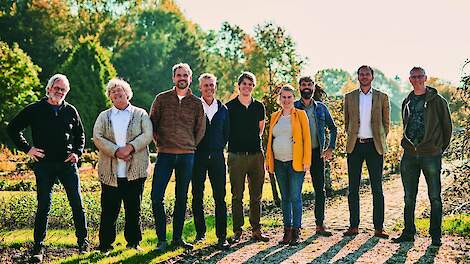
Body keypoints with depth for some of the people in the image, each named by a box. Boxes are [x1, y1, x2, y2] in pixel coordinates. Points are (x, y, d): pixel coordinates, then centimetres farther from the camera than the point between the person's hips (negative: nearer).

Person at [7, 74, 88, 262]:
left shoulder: (70, 111, 8)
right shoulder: (35, 110, 1)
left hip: (68, 164, 2)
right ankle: (38, 247, 10)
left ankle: (83, 241, 15)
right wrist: (26, 148, -2)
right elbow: (13, 128, 6)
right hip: (44, 165, -2)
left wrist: (77, 152, 5)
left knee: (77, 204, 2)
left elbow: (80, 134, 20)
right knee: (43, 207, 2)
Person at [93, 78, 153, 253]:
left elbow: (147, 135, -4)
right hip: (110, 172, 1)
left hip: (135, 171, 0)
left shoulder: (140, 114, 9)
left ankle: (133, 242, 18)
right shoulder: (104, 116, 13)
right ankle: (105, 244, 10)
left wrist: (130, 147, -18)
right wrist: (116, 151, -14)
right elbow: (97, 138, 0)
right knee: (109, 210, 1)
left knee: (134, 209, 6)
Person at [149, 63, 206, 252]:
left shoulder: (196, 103, 8)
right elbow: (152, 123, 9)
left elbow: (200, 130, 15)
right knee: (156, 196, -8)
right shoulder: (162, 98, 5)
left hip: (187, 156, 1)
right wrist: (159, 143, 4)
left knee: (181, 198, 8)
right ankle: (161, 239, 3)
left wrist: (189, 146, 11)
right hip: (165, 154, -1)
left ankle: (177, 238, 18)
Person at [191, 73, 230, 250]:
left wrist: (219, 147, 9)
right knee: (197, 196, 4)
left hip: (217, 156, 1)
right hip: (198, 156, -1)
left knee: (220, 197, -2)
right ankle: (200, 232, 17)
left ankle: (222, 237, 0)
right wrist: (193, 147, 1)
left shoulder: (223, 109, 9)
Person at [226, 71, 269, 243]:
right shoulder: (229, 107, 1)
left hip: (256, 154, 3)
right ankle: (237, 231, 6)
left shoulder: (259, 107, 10)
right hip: (236, 156, -3)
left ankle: (256, 230, 13)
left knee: (256, 195, 6)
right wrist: (234, 142, 10)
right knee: (237, 195, 0)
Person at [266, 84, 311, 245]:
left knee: (295, 197, -5)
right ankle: (287, 230, 16)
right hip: (279, 163, 5)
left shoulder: (300, 115, 1)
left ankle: (296, 231, 3)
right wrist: (268, 160, 11)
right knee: (284, 197, 9)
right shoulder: (275, 117, 13)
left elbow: (307, 138, -3)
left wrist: (306, 160, -10)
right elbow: (270, 139, 17)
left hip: (295, 162, -4)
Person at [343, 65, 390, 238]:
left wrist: (380, 140, 3)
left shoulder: (382, 97, 7)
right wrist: (351, 138, 7)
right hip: (355, 146, 2)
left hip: (374, 146, -1)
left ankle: (379, 228, 2)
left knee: (377, 188, -1)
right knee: (353, 188, 2)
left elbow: (386, 122, 11)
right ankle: (354, 226, 9)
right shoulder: (349, 97, 10)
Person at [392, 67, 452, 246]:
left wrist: (440, 148, 3)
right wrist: (408, 144, 15)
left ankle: (436, 235, 6)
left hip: (431, 155, -5)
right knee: (409, 197, 8)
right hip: (410, 155, 5)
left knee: (435, 197, -1)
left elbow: (447, 126, 3)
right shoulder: (407, 102, 14)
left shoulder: (437, 101, -1)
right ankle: (408, 232, 16)